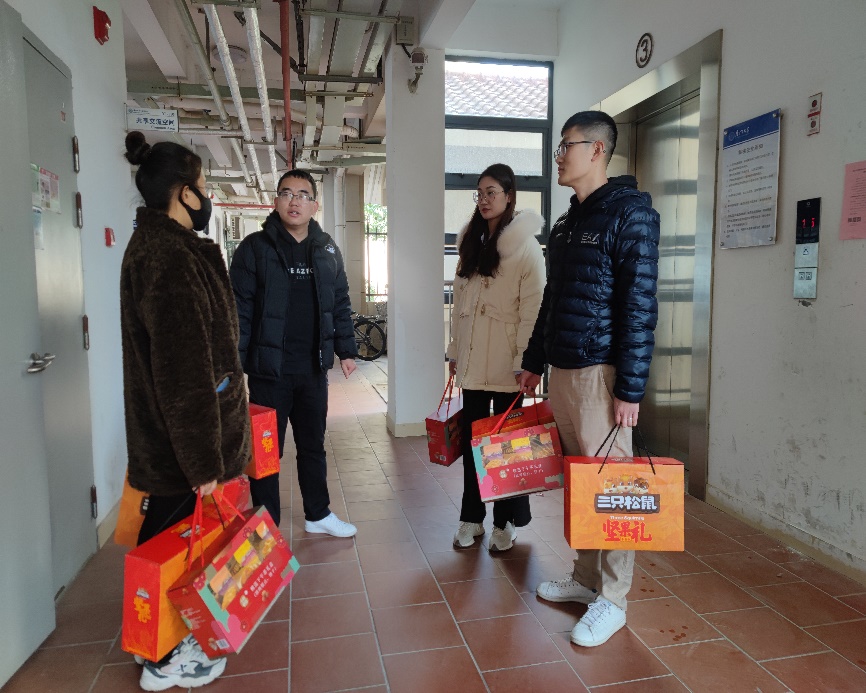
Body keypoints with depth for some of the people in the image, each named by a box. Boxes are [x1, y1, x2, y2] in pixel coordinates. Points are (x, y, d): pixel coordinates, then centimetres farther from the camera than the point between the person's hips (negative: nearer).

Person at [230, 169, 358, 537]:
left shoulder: (327, 250, 7)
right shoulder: (255, 247, -6)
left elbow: (341, 304, 13)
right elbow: (239, 309, -8)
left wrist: (346, 349, 10)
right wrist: (234, 361, -12)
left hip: (313, 368, 4)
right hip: (269, 369, -4)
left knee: (313, 445, 17)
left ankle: (318, 515, 34)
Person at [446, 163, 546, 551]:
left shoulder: (525, 245, -8)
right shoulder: (471, 242, 12)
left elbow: (532, 308, -12)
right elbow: (459, 301, 13)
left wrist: (525, 361, -16)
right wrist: (454, 351, 12)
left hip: (505, 363, -6)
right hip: (472, 360, 6)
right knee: (471, 439, 12)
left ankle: (507, 522, 21)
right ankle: (471, 518, 25)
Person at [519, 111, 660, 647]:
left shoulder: (629, 212, -8)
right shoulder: (567, 223, 17)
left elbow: (640, 305, -14)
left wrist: (631, 388, -17)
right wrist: (534, 361, 21)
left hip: (600, 372, -8)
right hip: (561, 371, 8)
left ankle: (612, 599, 15)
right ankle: (586, 577, 28)